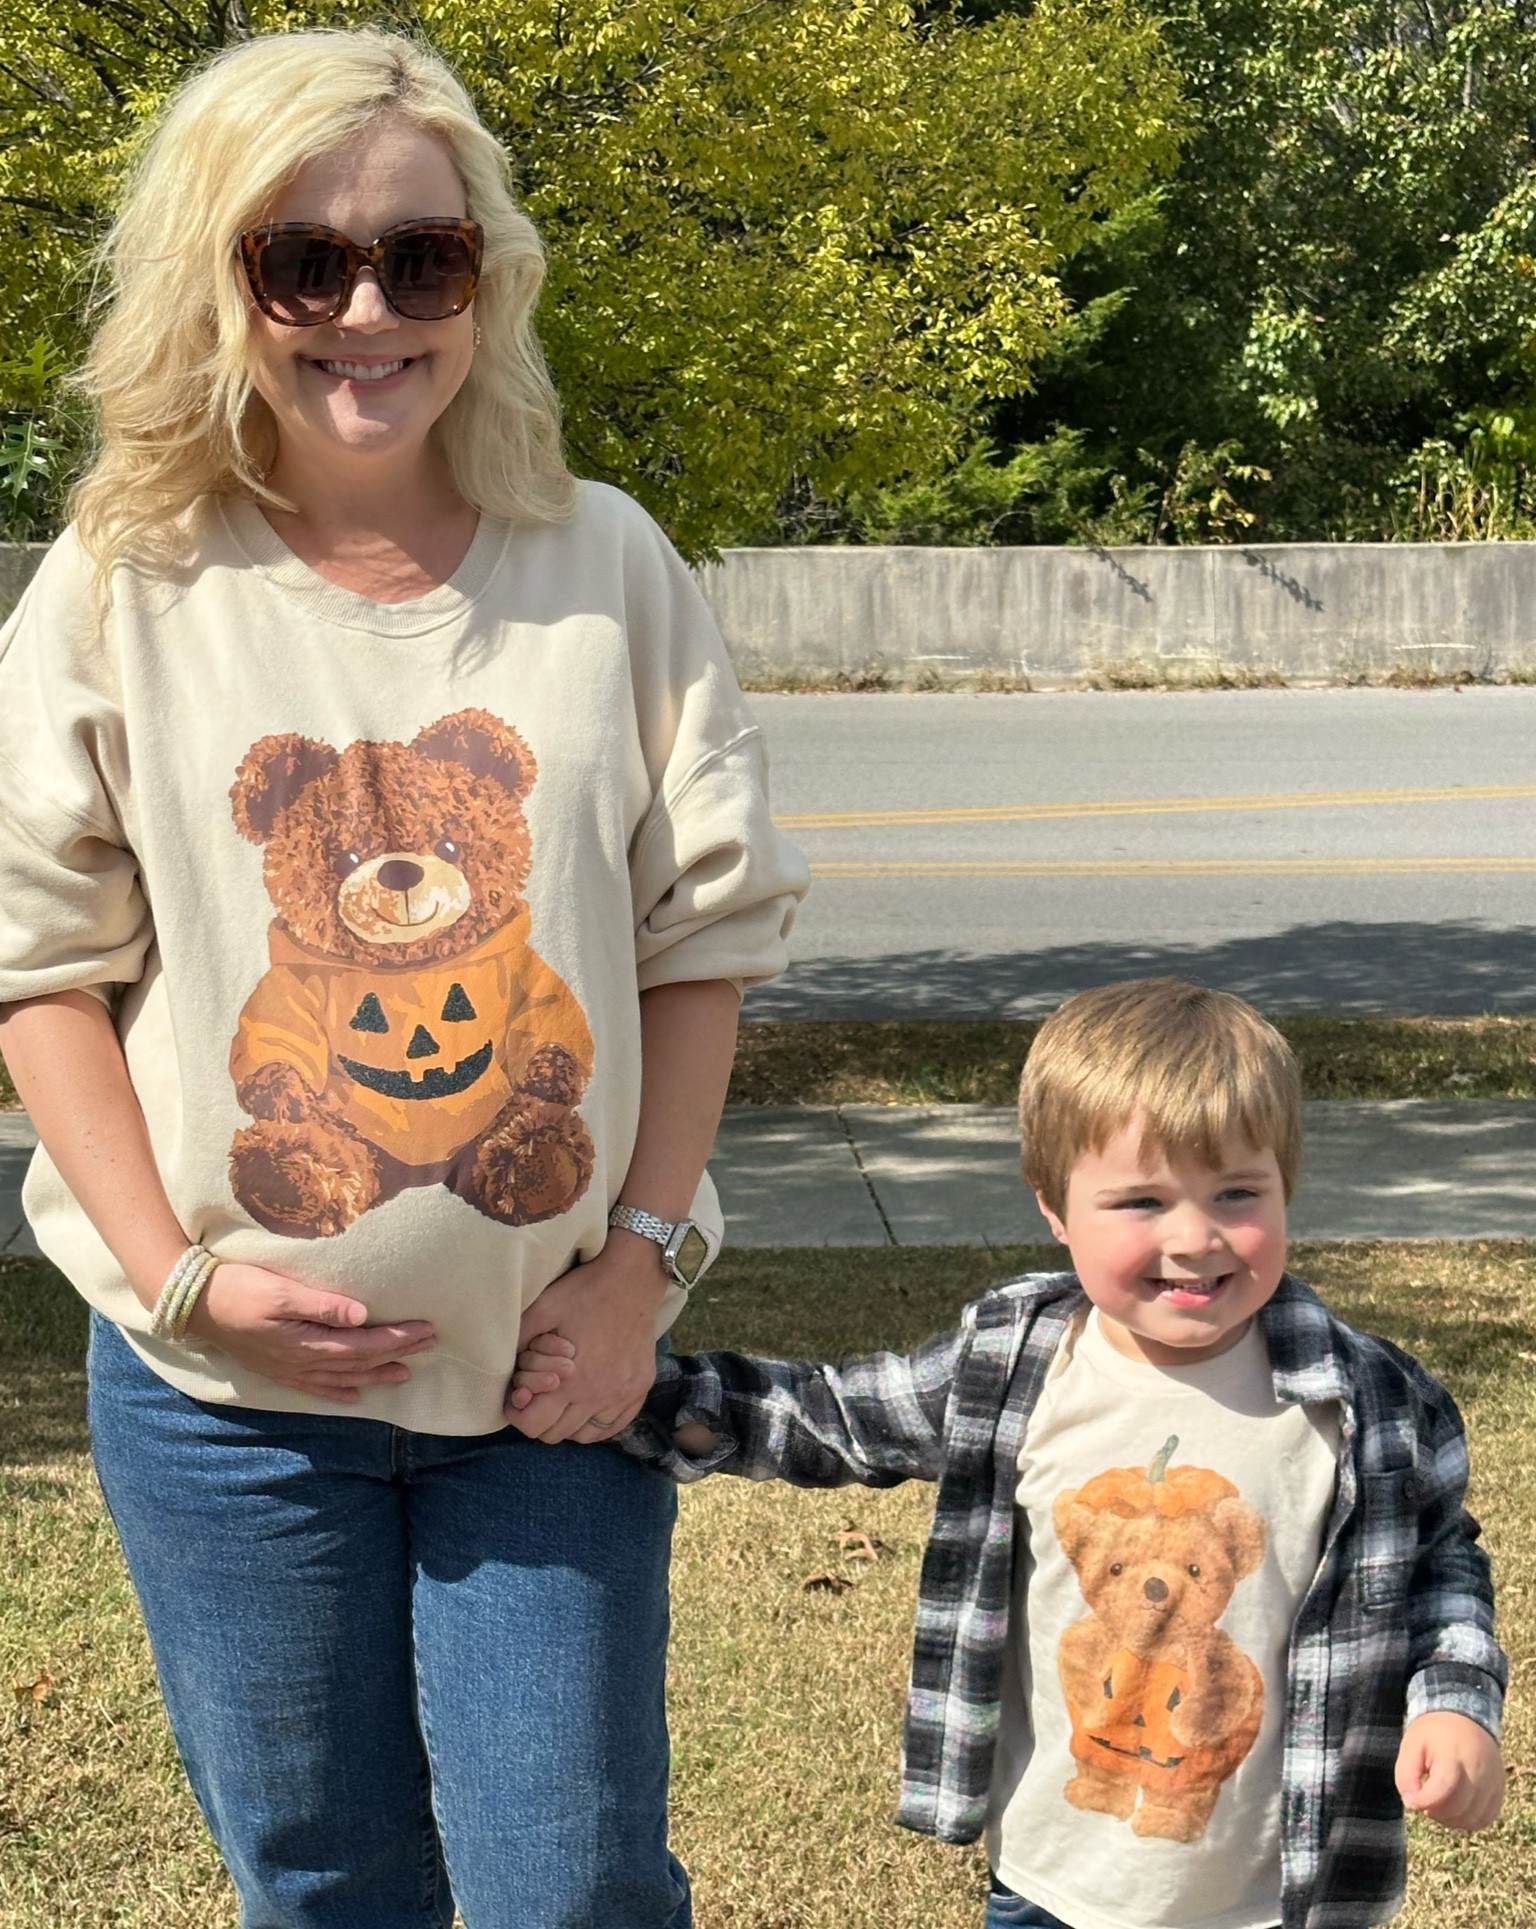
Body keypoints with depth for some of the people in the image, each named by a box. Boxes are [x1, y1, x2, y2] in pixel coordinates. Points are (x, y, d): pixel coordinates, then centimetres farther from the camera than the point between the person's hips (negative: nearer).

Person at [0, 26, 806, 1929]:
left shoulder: (608, 567, -1)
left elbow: (703, 932, 2)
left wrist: (643, 1254, -6)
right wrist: (182, 1275, -11)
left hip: (550, 1362, 0)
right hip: (230, 1383, 0)